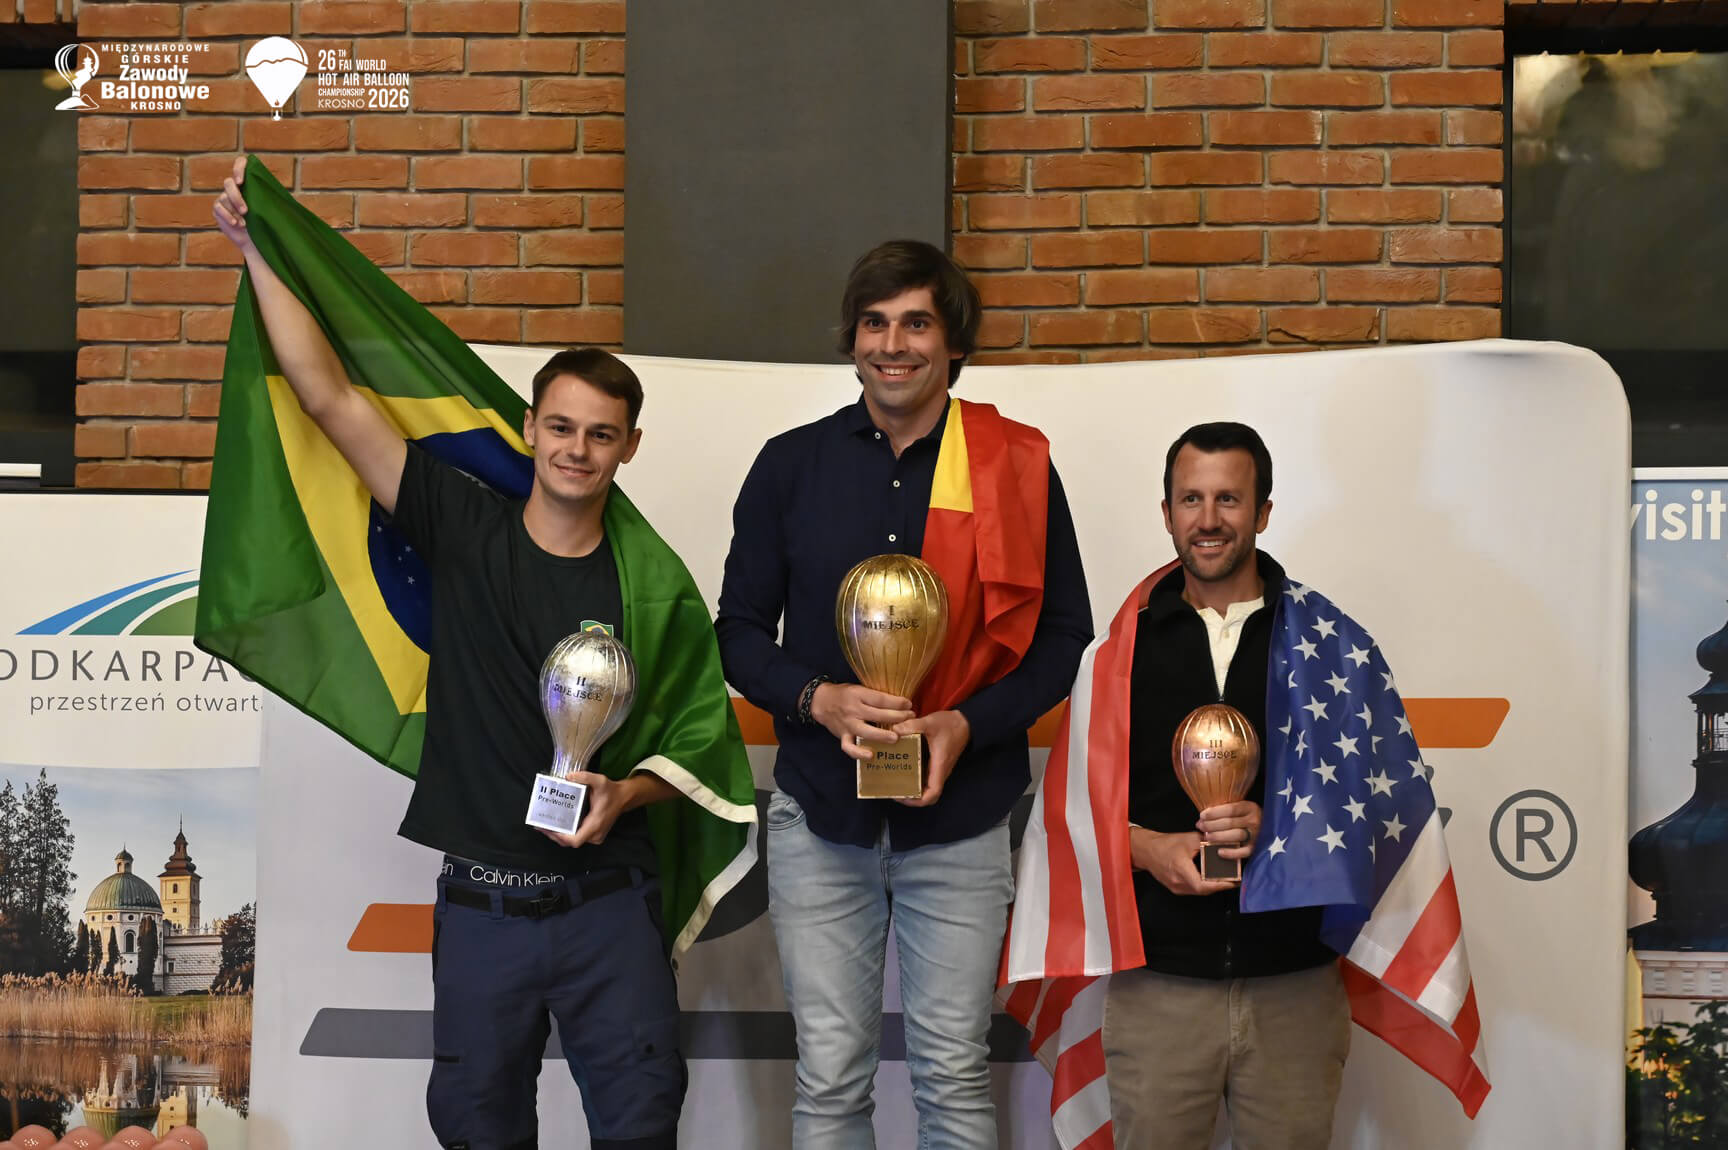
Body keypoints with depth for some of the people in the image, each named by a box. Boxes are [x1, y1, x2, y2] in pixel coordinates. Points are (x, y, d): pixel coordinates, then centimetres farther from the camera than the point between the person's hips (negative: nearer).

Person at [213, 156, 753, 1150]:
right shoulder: (465, 530, -2)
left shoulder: (657, 589, -2)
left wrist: (625, 794, -15)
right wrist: (257, 251, -5)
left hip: (608, 899, -1)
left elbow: (699, 742, 4)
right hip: (482, 902, 1)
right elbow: (330, 398, -4)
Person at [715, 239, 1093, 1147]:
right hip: (819, 813, 1)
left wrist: (968, 724, -14)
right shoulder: (790, 466, 3)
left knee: (954, 1076, 7)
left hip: (961, 819, -1)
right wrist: (817, 698, -14)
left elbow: (1062, 635, 2)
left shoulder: (1017, 469, -1)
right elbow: (740, 630, 6)